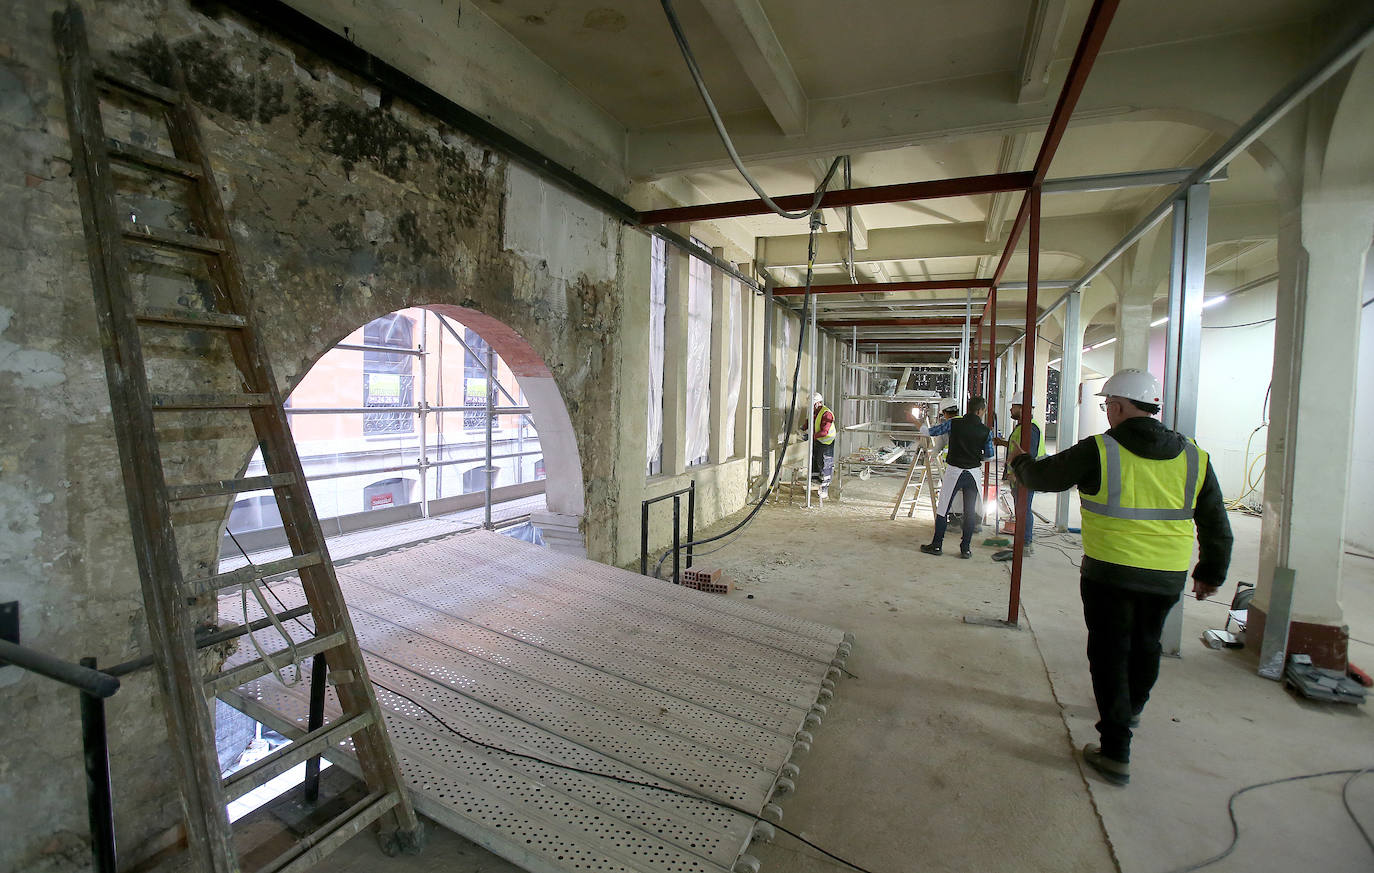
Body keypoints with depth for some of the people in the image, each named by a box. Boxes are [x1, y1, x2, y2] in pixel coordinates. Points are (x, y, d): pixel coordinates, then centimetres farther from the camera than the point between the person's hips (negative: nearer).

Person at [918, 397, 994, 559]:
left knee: (942, 509, 6)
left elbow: (931, 432, -2)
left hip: (954, 471, -2)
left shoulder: (953, 423, -9)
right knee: (970, 512, 10)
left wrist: (923, 428, 18)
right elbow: (989, 454, 6)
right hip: (974, 473, 2)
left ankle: (937, 545, 11)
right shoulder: (986, 431, -4)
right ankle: (965, 549, 14)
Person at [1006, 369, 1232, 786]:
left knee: (1110, 653, 6)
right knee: (1146, 645, 26)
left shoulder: (1097, 452, -13)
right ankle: (1131, 709, 51)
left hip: (1110, 573, -5)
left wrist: (1019, 461, 22)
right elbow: (1216, 525, 10)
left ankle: (1116, 751, 7)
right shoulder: (1193, 457, 2)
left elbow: (1042, 476, 0)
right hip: (1169, 578, 5)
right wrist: (1212, 573, 23)